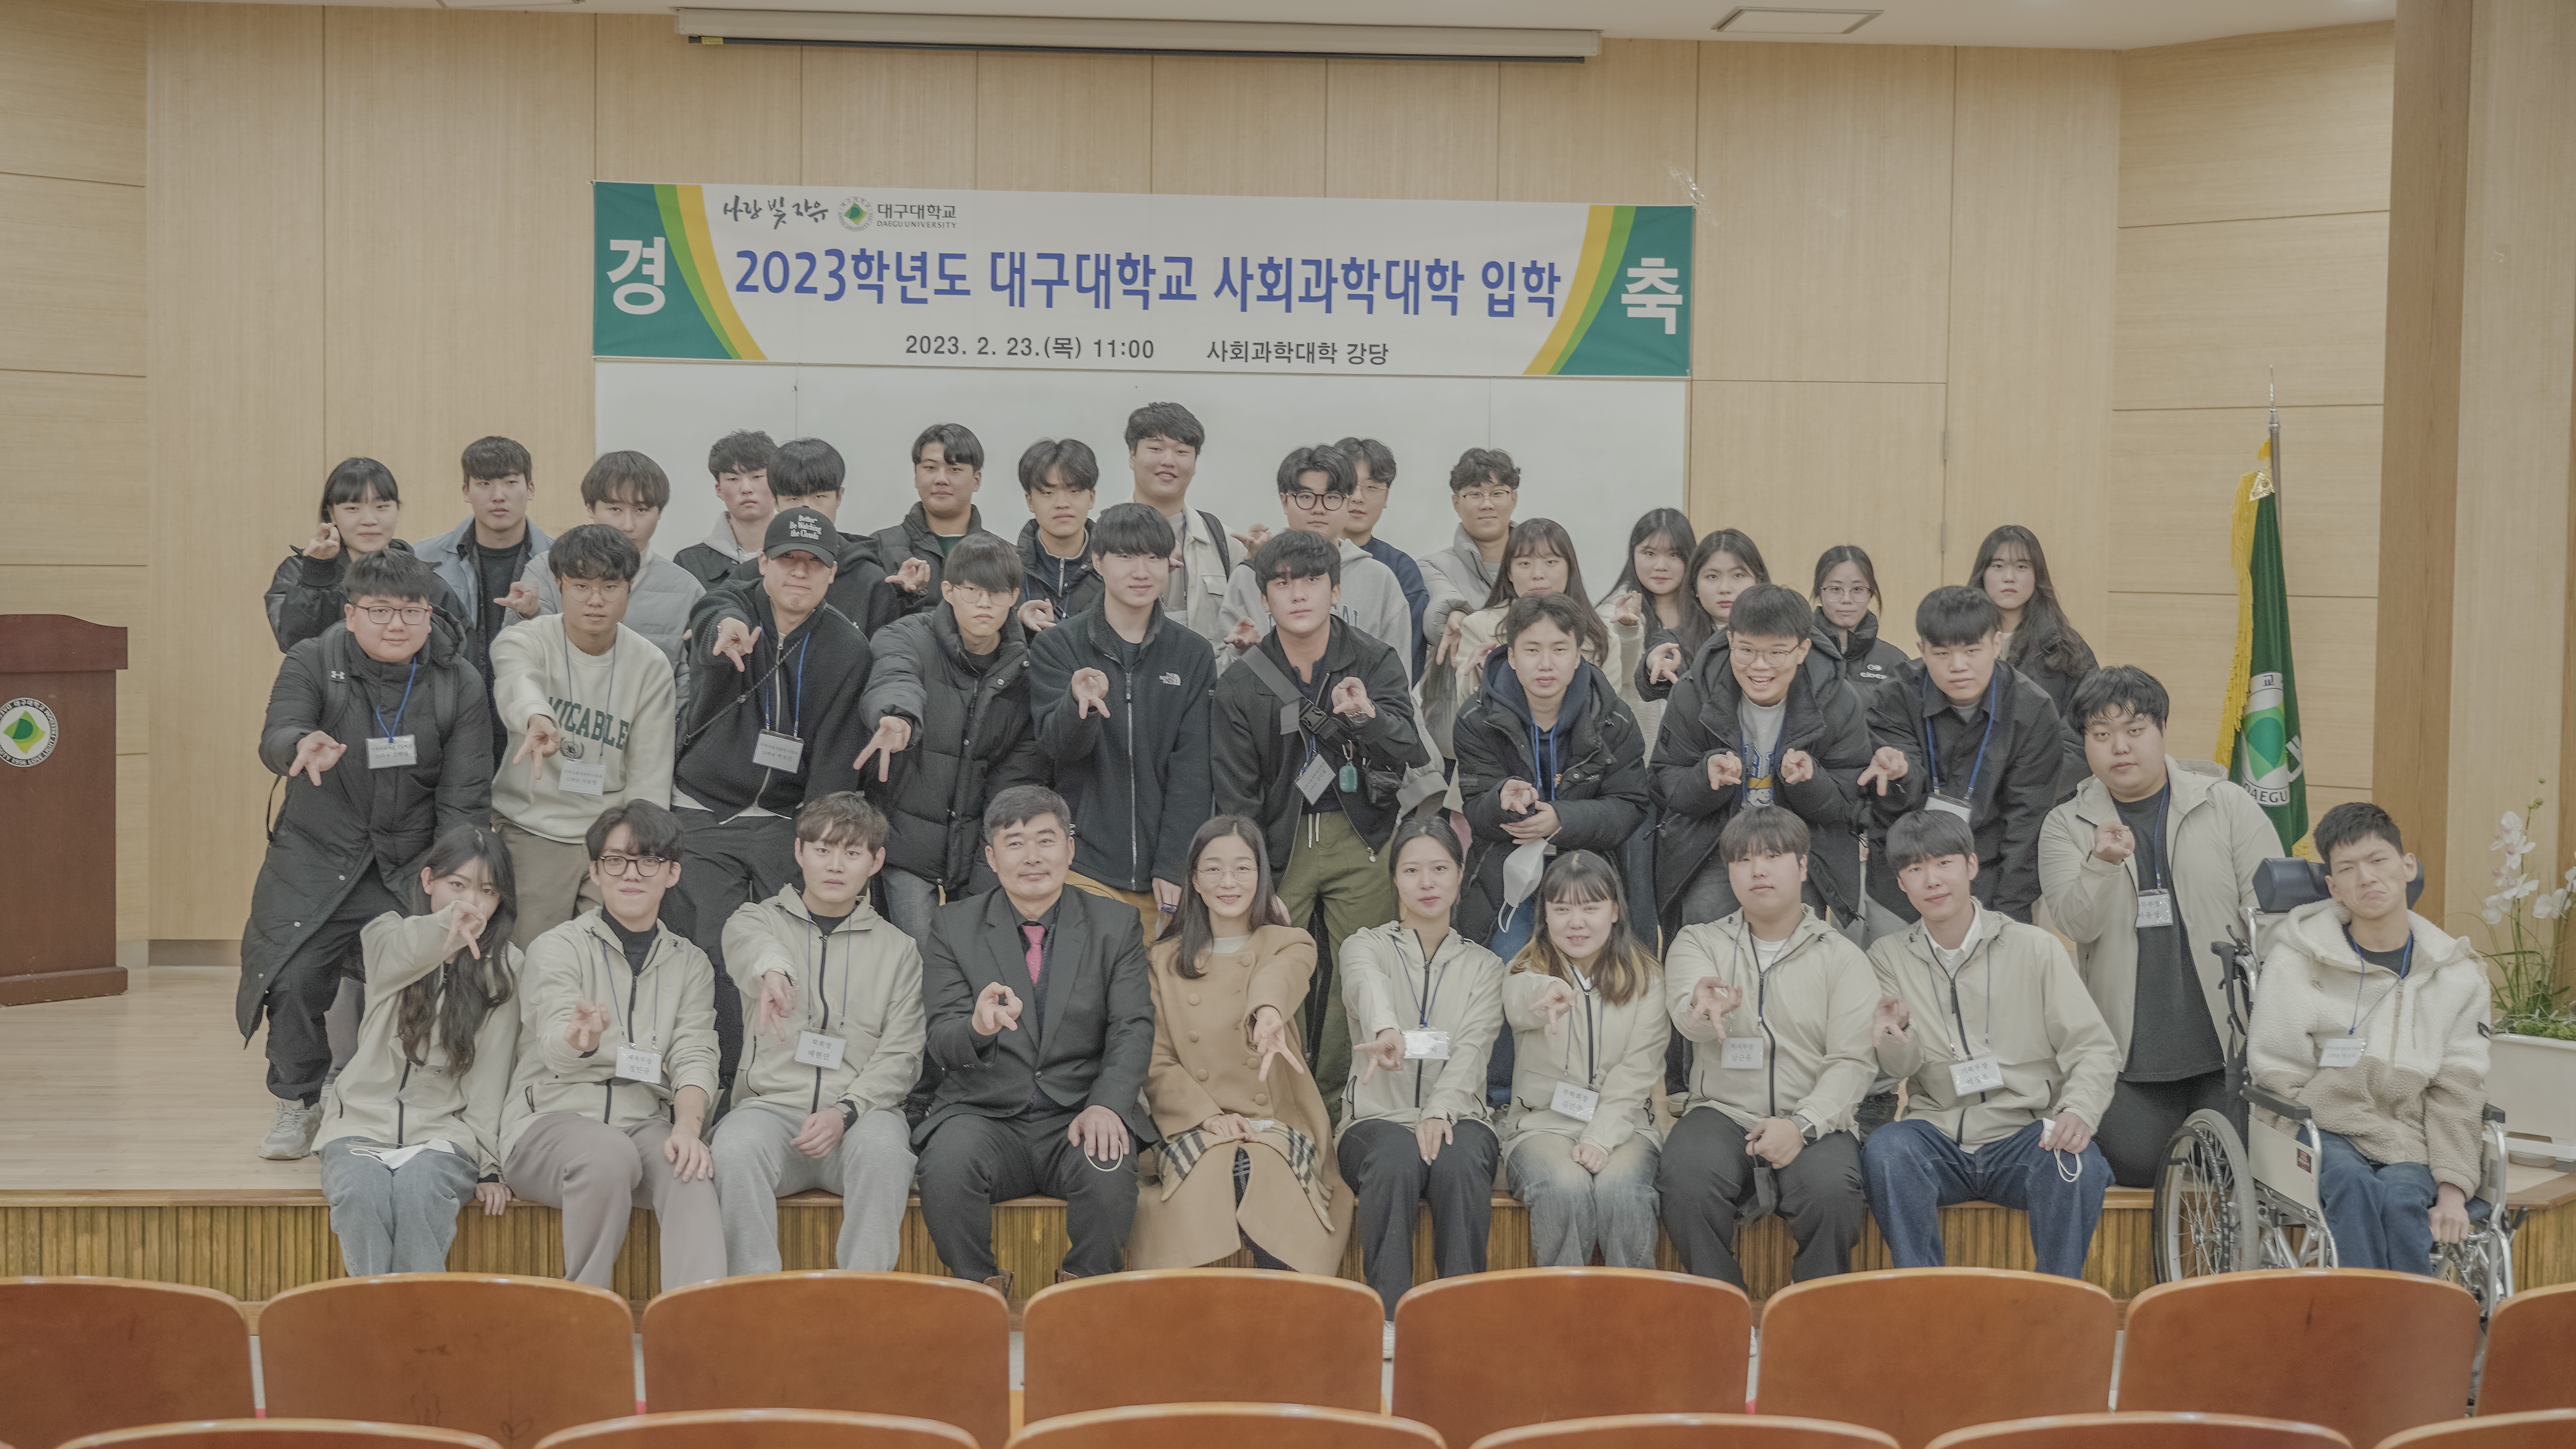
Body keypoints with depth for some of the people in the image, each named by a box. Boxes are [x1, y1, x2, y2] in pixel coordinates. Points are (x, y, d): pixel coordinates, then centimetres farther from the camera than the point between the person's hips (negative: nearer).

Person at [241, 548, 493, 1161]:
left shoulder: (459, 684, -2)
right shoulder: (311, 663, -3)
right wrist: (304, 746, -46)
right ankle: (299, 1104, 17)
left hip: (410, 868, 0)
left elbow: (464, 800, -4)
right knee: (293, 980, -9)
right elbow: (274, 740, -21)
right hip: (314, 863, 0)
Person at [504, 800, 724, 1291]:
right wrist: (580, 1041, -42)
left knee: (690, 1168, -32)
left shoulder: (690, 963, 17)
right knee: (609, 1154, -36)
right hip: (553, 1120, -2)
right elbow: (556, 1050, -14)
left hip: (645, 1123, 2)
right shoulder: (557, 947, 4)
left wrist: (688, 1127, -19)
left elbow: (695, 1057, 4)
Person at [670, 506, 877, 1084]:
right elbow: (712, 627, -28)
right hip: (703, 814, -1)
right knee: (717, 957, -9)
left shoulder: (848, 648, 2)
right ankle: (730, 1079, 1)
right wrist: (727, 630, -53)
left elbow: (836, 758, 0)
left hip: (784, 822, 1)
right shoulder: (731, 605, 0)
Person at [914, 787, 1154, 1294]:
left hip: (1081, 1118, 0)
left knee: (1108, 1171, -32)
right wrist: (978, 1027, -28)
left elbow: (1133, 1030, 0)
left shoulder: (1116, 927, 9)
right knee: (947, 1165, -32)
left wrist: (1107, 1106, -19)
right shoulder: (952, 929, 7)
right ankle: (980, 1290, -9)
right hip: (984, 1115, 0)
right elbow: (942, 1043, -2)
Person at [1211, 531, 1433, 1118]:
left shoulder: (1376, 663, 0)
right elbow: (1235, 797, 1)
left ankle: (1339, 1102, 11)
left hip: (1361, 840, 0)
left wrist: (1368, 716, -34)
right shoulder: (1240, 685, 0)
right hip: (1277, 843, 0)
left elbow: (1411, 752, -13)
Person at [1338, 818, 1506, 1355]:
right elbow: (1367, 985, -19)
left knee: (1462, 1161, -34)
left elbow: (1472, 1049, -3)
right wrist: (1385, 1029, -45)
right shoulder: (1365, 946, 9)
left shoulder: (1483, 966, 15)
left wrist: (1440, 1110, -24)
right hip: (1378, 1116, -1)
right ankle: (1388, 1315, -29)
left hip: (1456, 1116, 1)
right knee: (1394, 1158, -36)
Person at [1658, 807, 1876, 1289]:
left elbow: (1853, 1061, -1)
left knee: (1831, 1191, -32)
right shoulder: (1698, 943, 11)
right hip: (1722, 1111, 1)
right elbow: (1685, 1014, -11)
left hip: (1813, 1121, 0)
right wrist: (1704, 1009, -38)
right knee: (1685, 1182, -31)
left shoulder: (1842, 957, 9)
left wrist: (1802, 1125, -18)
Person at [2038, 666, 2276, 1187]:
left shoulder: (2228, 805, 5)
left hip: (2230, 1045, 0)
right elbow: (2074, 924, -9)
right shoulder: (2066, 826, 5)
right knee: (2136, 1167, -10)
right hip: (2131, 1051, 0)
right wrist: (2103, 865, -29)